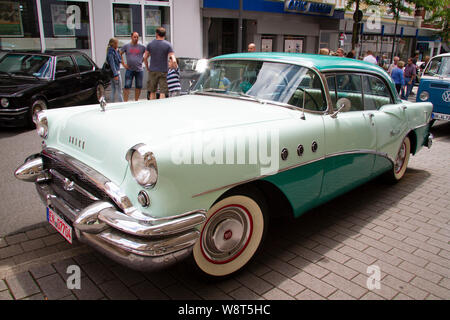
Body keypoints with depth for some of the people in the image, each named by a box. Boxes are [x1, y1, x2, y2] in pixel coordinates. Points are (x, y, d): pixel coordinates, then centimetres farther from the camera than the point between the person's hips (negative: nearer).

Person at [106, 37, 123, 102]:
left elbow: (119, 60, 16)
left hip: (113, 73, 10)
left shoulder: (114, 51, 14)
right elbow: (112, 64, -20)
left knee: (113, 91, 12)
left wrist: (117, 52, 9)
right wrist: (116, 74, -22)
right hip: (115, 72, -10)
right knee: (119, 91, -6)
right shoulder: (111, 52, -15)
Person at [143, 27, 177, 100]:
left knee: (152, 92, 12)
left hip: (153, 71, 2)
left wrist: (147, 68, 15)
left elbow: (145, 58, 3)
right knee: (162, 92, -1)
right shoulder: (168, 44, -3)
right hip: (163, 71, -2)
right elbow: (173, 59, -12)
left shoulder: (150, 44, 3)